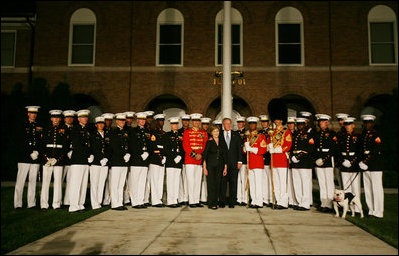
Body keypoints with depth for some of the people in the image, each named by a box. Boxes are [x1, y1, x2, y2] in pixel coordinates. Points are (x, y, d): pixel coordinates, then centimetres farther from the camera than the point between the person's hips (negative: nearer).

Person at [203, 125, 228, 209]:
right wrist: (204, 168, -9)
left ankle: (215, 202, 12)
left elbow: (225, 155, 13)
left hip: (219, 166, 4)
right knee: (211, 184, -5)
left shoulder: (222, 142, 9)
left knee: (217, 184, 4)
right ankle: (211, 204, 2)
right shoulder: (209, 142, -2)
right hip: (210, 165, -4)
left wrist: (225, 168, 10)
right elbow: (204, 155, -3)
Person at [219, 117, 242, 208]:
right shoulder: (219, 135, 8)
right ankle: (222, 202, 10)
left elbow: (239, 148, 7)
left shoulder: (236, 135, 11)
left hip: (234, 163, 1)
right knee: (222, 183, 1)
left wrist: (239, 161, -2)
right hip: (222, 163, -1)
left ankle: (232, 202, 9)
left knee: (233, 183, 2)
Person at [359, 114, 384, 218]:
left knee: (377, 189, -3)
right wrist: (361, 162, 4)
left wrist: (365, 162, -17)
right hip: (365, 166, 7)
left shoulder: (376, 135, -6)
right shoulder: (362, 134, 15)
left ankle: (378, 212, 3)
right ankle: (371, 210, 19)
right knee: (367, 189, 10)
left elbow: (376, 152, -14)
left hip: (375, 166, -7)